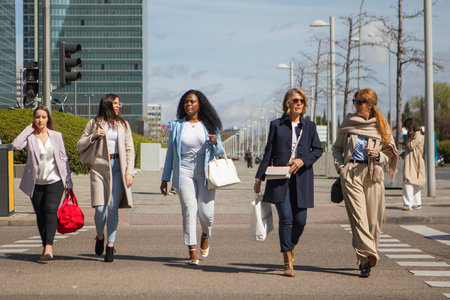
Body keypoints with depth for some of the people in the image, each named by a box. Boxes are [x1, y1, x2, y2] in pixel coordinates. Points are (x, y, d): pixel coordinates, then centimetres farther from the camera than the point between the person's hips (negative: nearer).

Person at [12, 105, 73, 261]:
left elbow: (63, 159, 8)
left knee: (50, 210, -19)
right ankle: (46, 247, 18)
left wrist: (68, 182, 6)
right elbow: (16, 145, -21)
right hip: (36, 183, 1)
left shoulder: (56, 136, 5)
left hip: (55, 181, -1)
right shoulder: (30, 137, 1)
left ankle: (49, 246, -27)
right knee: (40, 215, 5)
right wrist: (28, 129, -9)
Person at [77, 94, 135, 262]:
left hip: (117, 168, 1)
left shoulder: (123, 125, 15)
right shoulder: (94, 124, 10)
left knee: (113, 208, -5)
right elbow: (80, 147, 11)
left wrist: (129, 172, 0)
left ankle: (110, 245, 4)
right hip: (99, 168, -1)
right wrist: (93, 136, -7)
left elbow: (130, 150, 11)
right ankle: (100, 237, 19)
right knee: (100, 208, -9)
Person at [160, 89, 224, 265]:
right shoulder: (177, 126, 11)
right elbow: (170, 152, 14)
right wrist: (165, 178, 11)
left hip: (205, 173, 0)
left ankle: (206, 235, 27)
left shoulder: (209, 126, 9)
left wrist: (215, 143, -13)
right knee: (189, 210, -10)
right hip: (184, 171, 0)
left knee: (206, 211, -7)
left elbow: (219, 152, 11)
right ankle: (192, 252, -8)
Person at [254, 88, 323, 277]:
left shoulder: (309, 126, 12)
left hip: (302, 178, 2)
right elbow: (268, 153, 9)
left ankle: (291, 247, 30)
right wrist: (259, 177, 5)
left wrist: (303, 160, -7)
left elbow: (318, 149, 11)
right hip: (279, 178, -2)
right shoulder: (276, 125, 8)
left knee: (300, 220, -1)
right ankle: (288, 262, 0)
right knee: (286, 218, -10)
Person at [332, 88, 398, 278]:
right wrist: (340, 166, 5)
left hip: (373, 174, 1)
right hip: (350, 173, -1)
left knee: (374, 219, 0)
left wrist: (378, 155, -6)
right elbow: (337, 148, 20)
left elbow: (390, 154, 15)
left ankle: (365, 257, 15)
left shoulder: (380, 126, 9)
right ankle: (366, 257, -21)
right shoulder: (348, 123, 11)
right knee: (358, 216, -14)